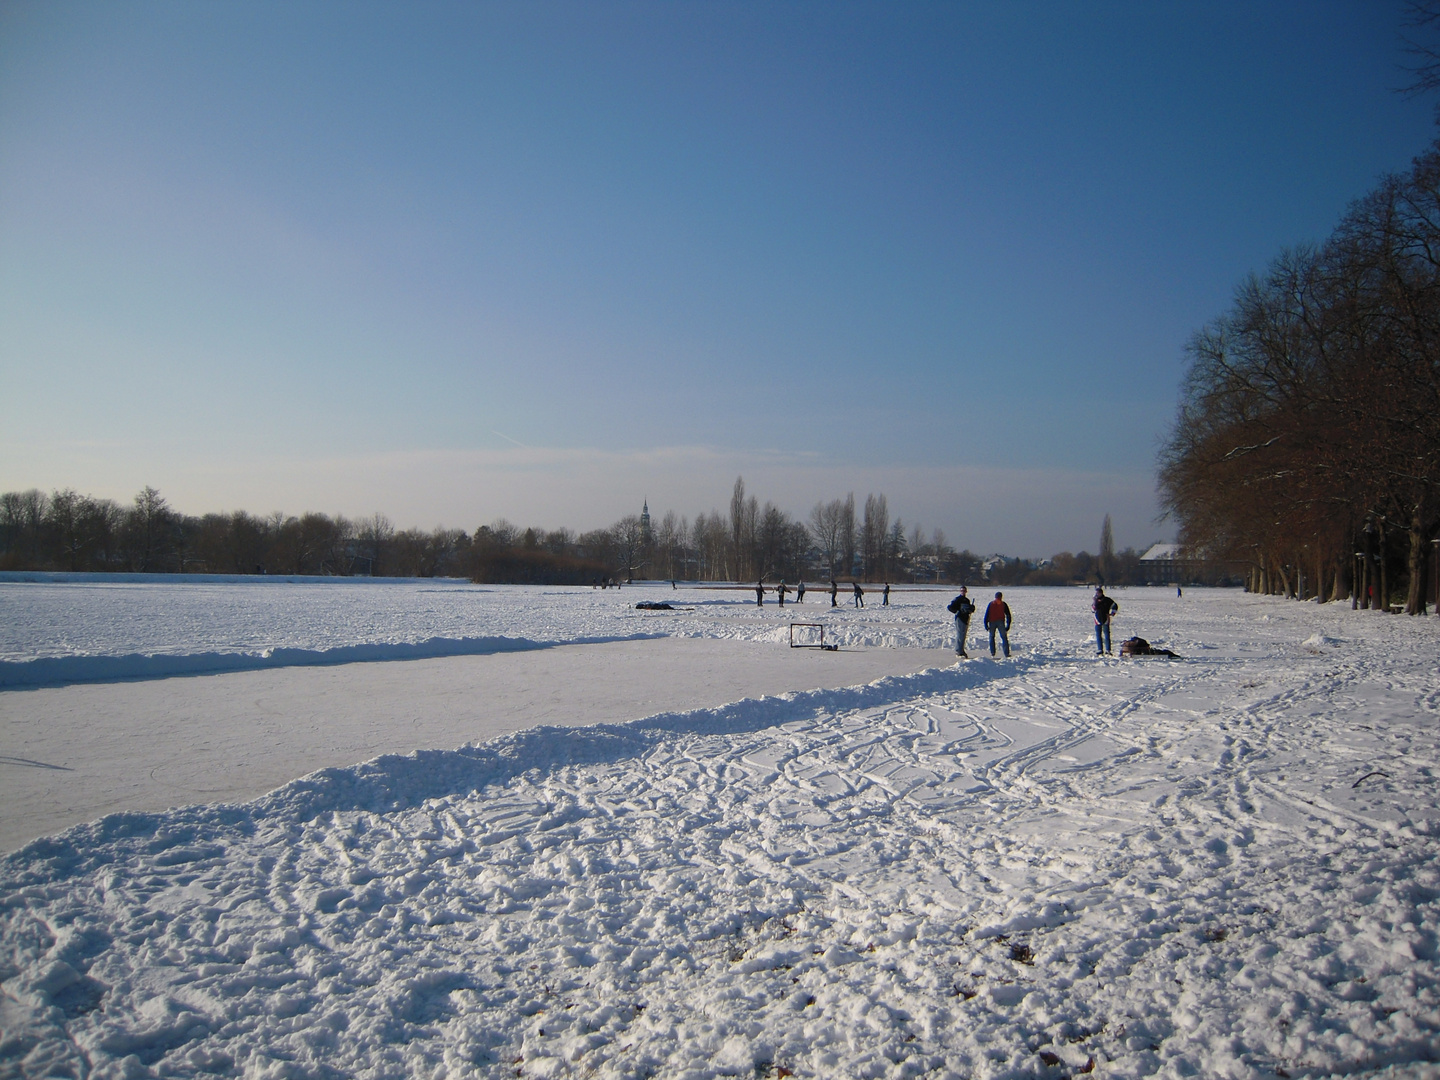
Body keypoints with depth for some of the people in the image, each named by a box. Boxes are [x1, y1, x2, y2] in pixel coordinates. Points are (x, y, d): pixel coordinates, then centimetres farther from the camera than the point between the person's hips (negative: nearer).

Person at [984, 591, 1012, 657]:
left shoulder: (991, 604, 9)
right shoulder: (1004, 604, 8)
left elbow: (987, 615, 3)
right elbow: (1008, 615, 4)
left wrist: (986, 624, 4)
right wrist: (1008, 625, 5)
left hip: (992, 622, 1)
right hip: (1001, 622, -1)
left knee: (992, 637, 14)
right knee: (1004, 637, 4)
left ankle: (992, 652, 5)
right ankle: (1007, 653, -5)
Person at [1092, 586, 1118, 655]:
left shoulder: (1107, 600, -2)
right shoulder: (1094, 600, 4)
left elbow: (1115, 606, 8)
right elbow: (1093, 608, -10)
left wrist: (1112, 613, 0)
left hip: (1105, 620, -3)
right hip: (1097, 620, 3)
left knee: (1106, 636, -2)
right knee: (1098, 636, 4)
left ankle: (1107, 650, 1)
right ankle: (1099, 650, 9)